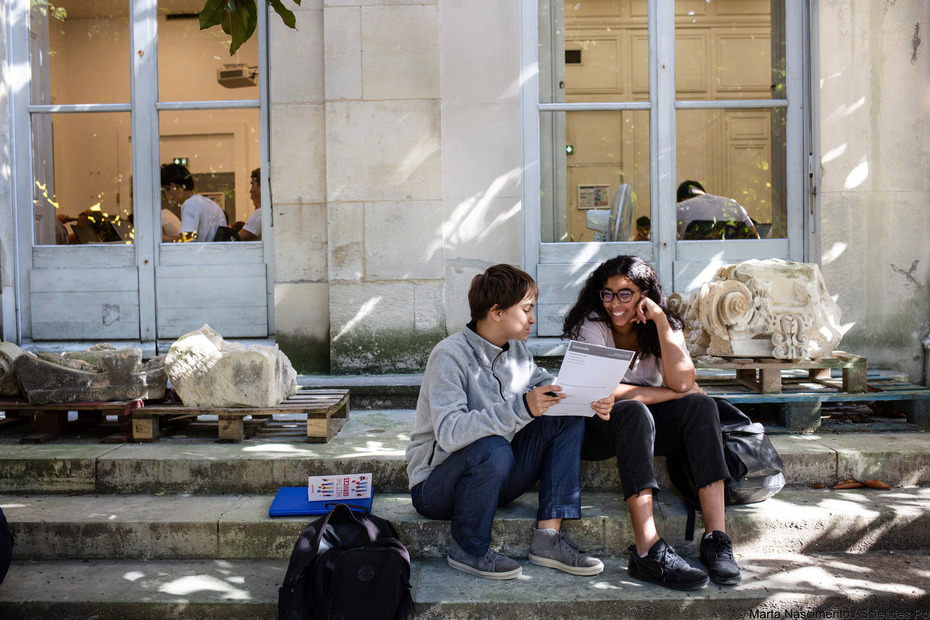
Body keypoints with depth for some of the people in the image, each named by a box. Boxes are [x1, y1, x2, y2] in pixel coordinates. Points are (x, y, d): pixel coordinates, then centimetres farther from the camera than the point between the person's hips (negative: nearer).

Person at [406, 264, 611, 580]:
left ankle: (548, 536, -10)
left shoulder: (517, 350, 4)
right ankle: (467, 549, -12)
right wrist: (521, 408, -40)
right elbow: (449, 432, -32)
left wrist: (590, 400, -11)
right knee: (493, 449, -38)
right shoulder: (449, 355, -20)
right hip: (436, 487, -7)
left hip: (495, 477, 7)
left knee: (568, 419, -5)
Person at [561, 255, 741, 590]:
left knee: (701, 405, -23)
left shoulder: (665, 325, 0)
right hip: (596, 428, -4)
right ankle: (648, 551, -44)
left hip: (648, 425, 4)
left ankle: (716, 537, -30)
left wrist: (660, 321, -22)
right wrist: (671, 393, -17)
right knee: (633, 412, -36)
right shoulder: (592, 327, -11)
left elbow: (681, 381, -18)